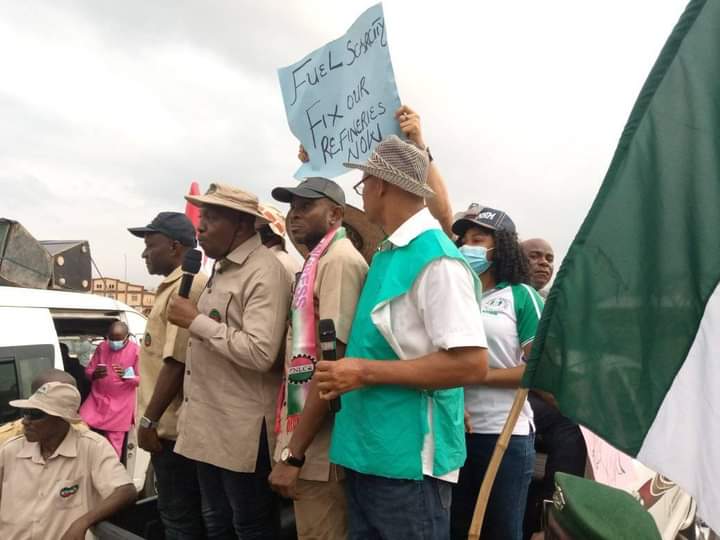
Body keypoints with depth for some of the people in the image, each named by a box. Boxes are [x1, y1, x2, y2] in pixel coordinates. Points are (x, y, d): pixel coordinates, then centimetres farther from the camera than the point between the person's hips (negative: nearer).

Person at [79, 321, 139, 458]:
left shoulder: (135, 351, -9)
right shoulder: (101, 347, 3)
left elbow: (141, 379, -9)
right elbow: (88, 371, 7)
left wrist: (126, 375, -30)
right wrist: (95, 374, -17)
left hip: (120, 404, -3)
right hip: (97, 398, 4)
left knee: (113, 445, 3)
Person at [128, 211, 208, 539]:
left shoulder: (187, 287, -17)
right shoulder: (174, 287, 15)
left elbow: (177, 361, -23)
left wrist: (149, 420, -18)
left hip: (171, 426, -10)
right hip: (170, 424, 10)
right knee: (177, 513, 20)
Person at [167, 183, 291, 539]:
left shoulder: (264, 272, -17)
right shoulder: (221, 268, 14)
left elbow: (260, 353, -27)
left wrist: (196, 320, -19)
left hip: (243, 430, -9)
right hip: (209, 425, 9)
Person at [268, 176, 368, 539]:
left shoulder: (339, 261, -15)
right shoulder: (318, 262, 14)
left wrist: (292, 453, -20)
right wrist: (292, 445, 15)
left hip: (318, 448, -9)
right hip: (307, 443, 9)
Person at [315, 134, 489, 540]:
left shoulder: (436, 258, -17)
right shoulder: (387, 254, 10)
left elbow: (472, 364, -23)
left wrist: (366, 372, -21)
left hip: (408, 460, -8)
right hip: (370, 453, 8)